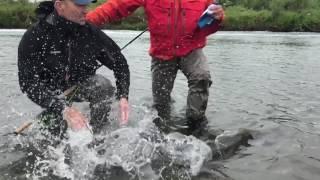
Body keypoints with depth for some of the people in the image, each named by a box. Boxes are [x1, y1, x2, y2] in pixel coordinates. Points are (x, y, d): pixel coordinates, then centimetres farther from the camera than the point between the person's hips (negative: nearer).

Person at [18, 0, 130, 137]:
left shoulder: (90, 32, -19)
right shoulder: (35, 37, -25)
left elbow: (119, 62, -11)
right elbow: (28, 83, -30)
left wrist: (123, 96, -25)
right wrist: (64, 109, -42)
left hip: (82, 86, 2)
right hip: (53, 93, -1)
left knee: (103, 84, -26)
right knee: (56, 128, -18)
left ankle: (97, 134, -9)